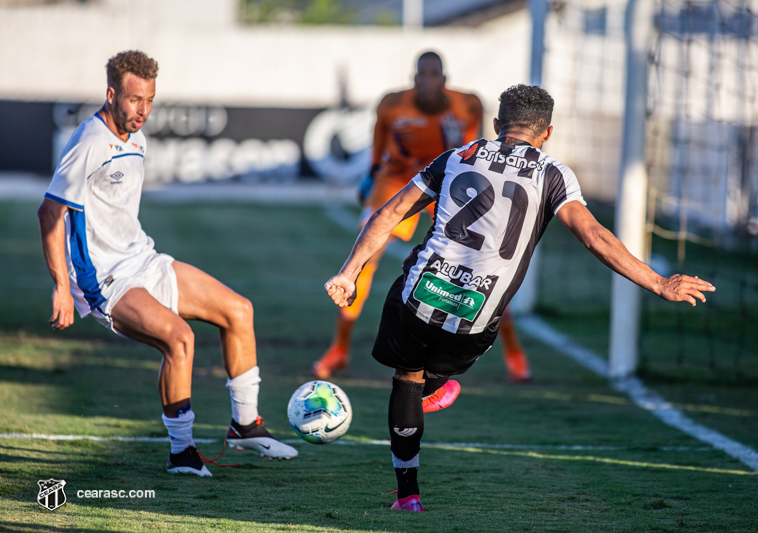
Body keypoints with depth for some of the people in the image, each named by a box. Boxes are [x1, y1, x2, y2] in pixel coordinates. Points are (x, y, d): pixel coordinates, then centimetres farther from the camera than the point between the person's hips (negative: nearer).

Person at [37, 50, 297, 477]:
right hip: (105, 280, -9)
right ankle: (182, 450, -15)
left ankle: (245, 423, 16)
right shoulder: (90, 144, -18)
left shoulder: (136, 141, 11)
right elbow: (51, 210, -21)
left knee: (238, 310, 5)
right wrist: (62, 289, -23)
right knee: (180, 337, -29)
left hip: (143, 262, 9)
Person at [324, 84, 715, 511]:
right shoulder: (552, 174, 4)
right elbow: (594, 236, -8)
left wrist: (349, 274, 13)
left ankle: (407, 492, 22)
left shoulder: (458, 158, 13)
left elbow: (390, 214, 11)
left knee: (408, 374, 23)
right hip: (474, 325, -2)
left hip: (421, 298, 2)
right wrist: (659, 285, -6)